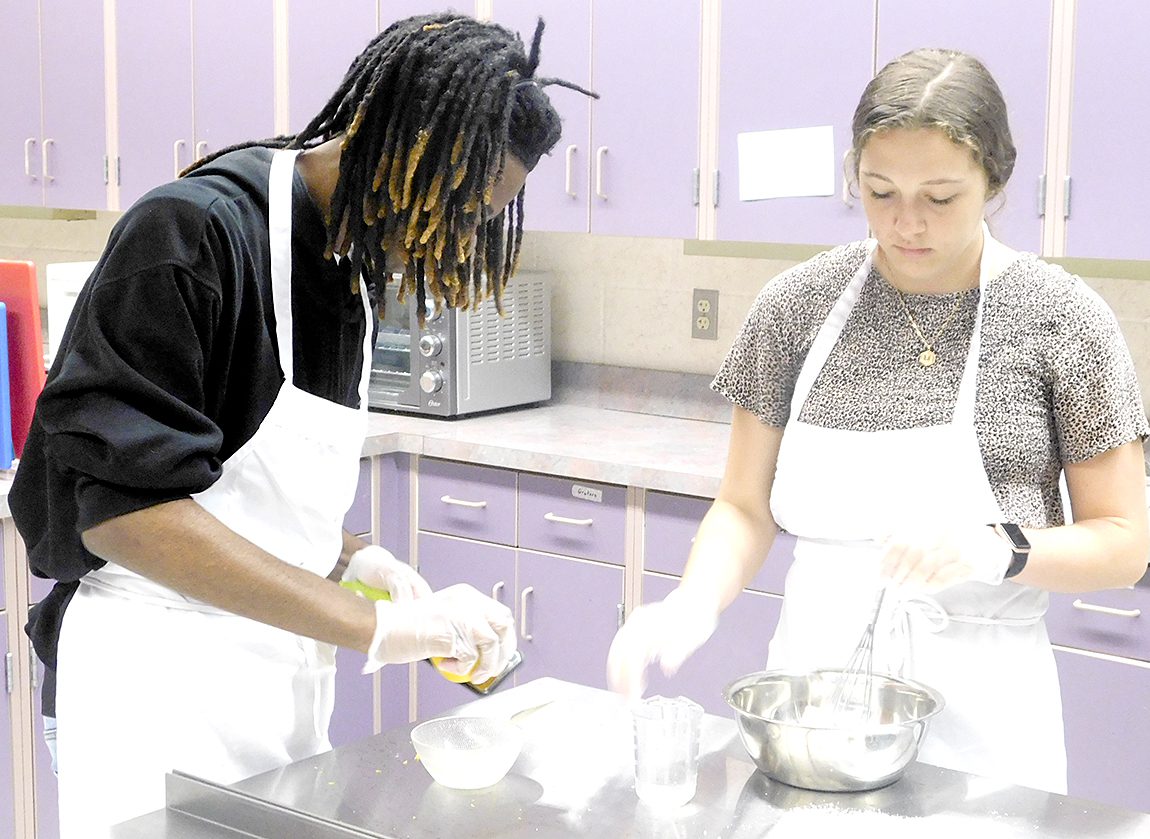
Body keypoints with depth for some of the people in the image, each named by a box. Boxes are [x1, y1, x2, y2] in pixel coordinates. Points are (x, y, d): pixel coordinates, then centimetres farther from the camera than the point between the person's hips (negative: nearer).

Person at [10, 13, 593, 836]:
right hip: (161, 692, -8)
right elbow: (124, 505, -26)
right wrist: (374, 626, -27)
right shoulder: (192, 234, -19)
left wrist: (347, 558, -2)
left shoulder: (352, 265, 8)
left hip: (283, 672, 8)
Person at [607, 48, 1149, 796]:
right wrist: (694, 605, -15)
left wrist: (999, 550, -22)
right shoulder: (796, 305, -1)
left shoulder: (1063, 319, -7)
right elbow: (746, 509, 4)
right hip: (812, 681, 2)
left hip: (976, 706, -2)